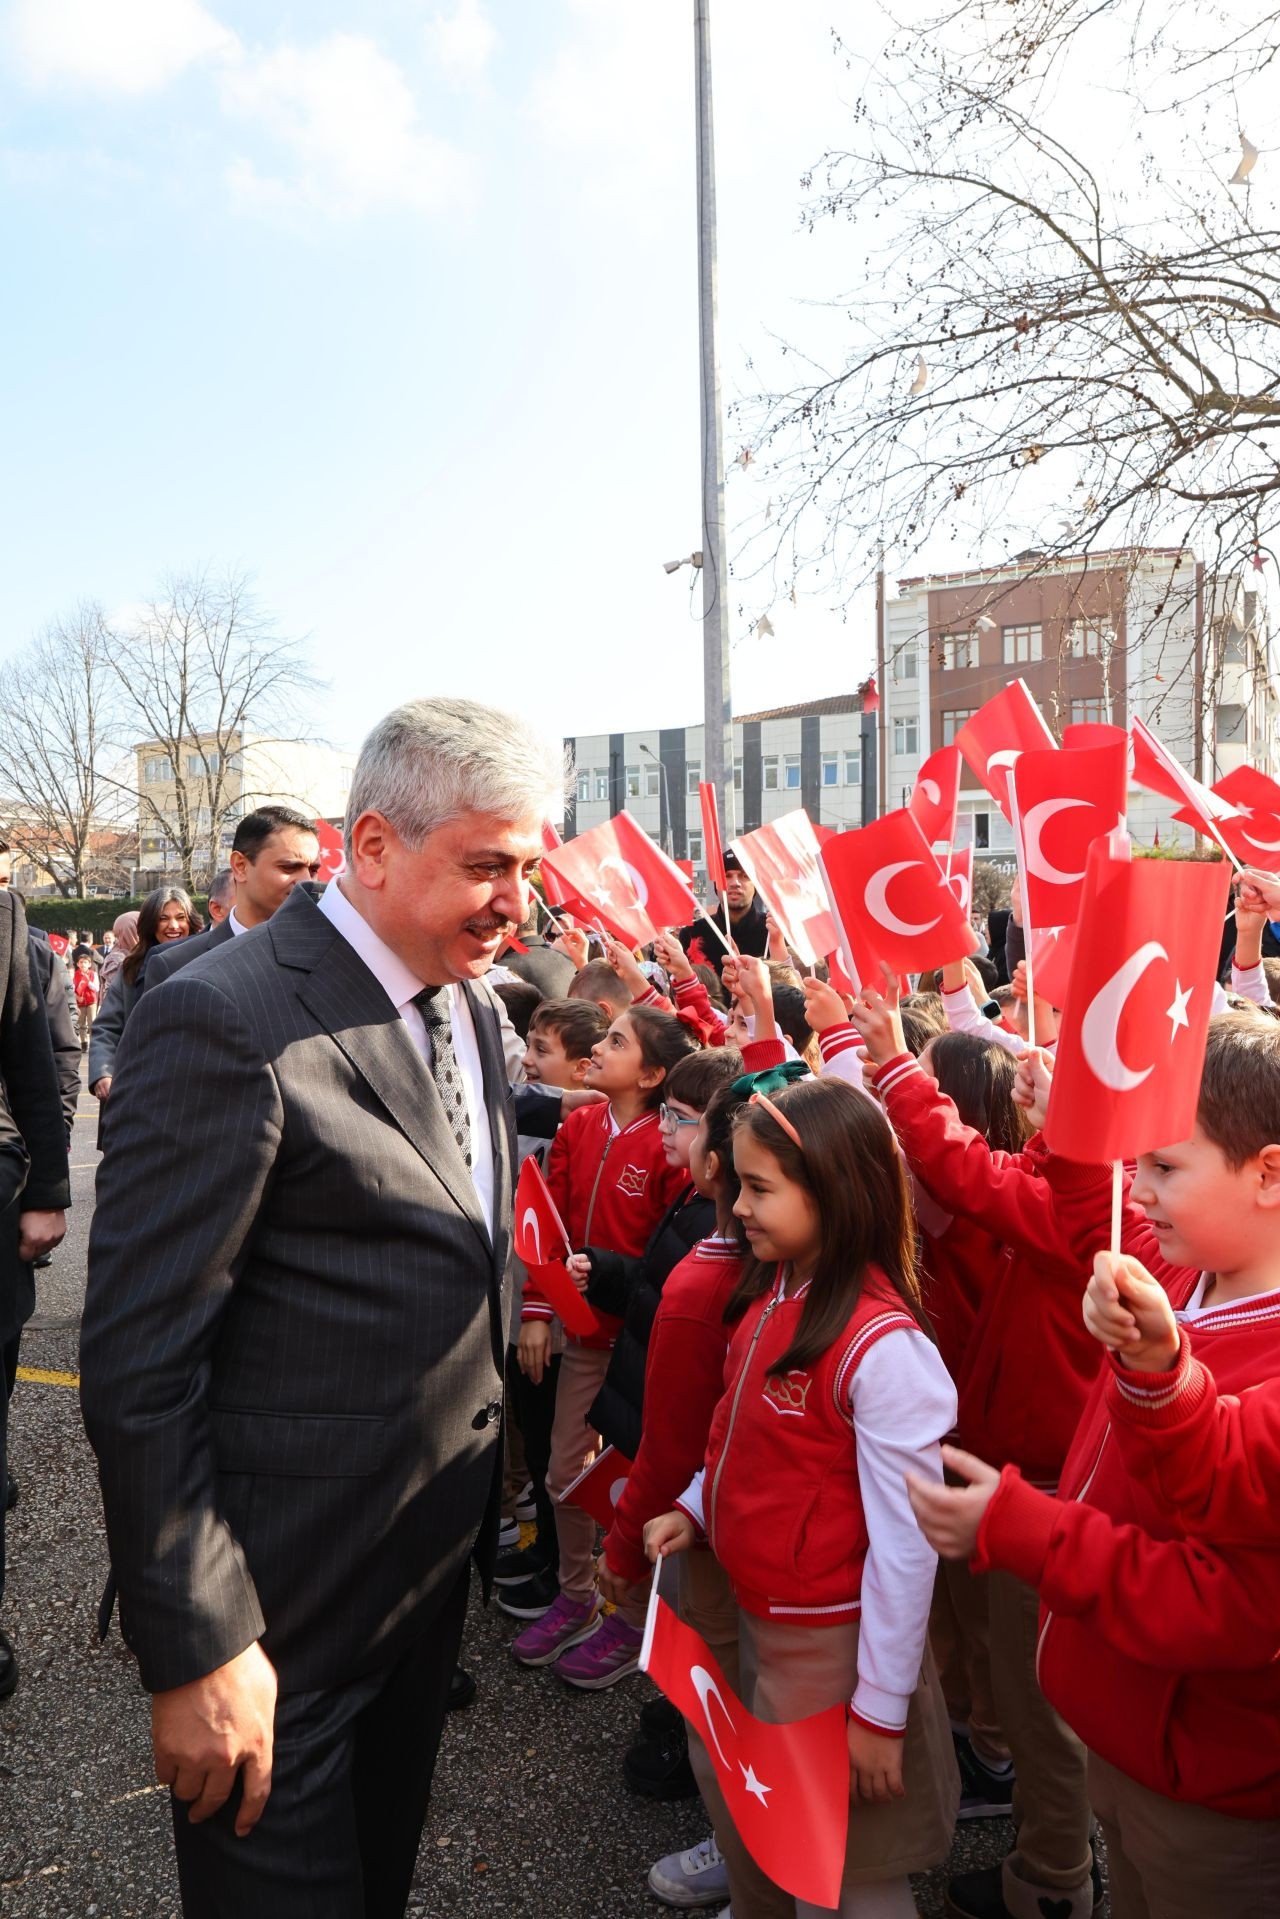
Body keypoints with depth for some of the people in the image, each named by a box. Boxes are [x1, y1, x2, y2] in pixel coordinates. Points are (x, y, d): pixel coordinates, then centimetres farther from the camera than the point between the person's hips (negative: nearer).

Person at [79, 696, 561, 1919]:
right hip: (292, 1597, -7)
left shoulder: (473, 1007, 2)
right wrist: (196, 1650, -20)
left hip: (434, 1555, 7)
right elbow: (137, 1367, -24)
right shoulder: (229, 1023, -25)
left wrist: (480, 1485, 15)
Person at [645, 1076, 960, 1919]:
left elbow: (905, 1543, -22)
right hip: (758, 1612, 8)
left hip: (831, 1636, -7)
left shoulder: (884, 1347, -27)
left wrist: (881, 1709, -16)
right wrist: (694, 1507, 0)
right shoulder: (772, 1295, -3)